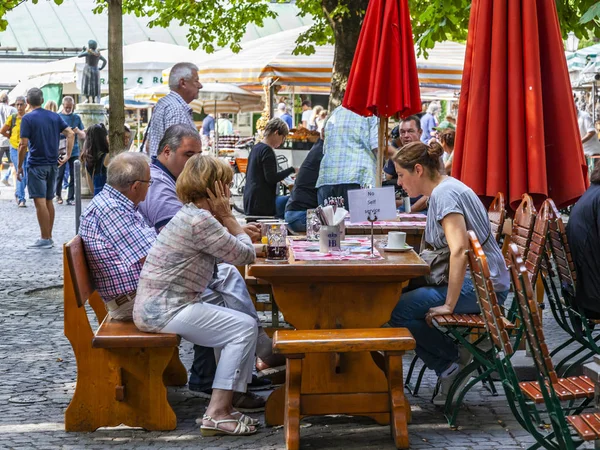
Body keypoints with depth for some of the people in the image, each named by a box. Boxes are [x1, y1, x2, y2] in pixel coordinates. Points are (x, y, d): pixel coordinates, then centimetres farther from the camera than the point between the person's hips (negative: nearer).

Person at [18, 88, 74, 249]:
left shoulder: (28, 118, -9)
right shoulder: (55, 116, 9)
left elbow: (23, 144, -13)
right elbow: (70, 134, 2)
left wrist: (19, 166, -6)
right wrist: (68, 155, 5)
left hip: (36, 165, -7)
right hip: (52, 164, 7)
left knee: (40, 201, -6)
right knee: (48, 201, 13)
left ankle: (45, 239, -7)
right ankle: (49, 237, 17)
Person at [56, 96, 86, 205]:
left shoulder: (77, 118, 10)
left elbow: (83, 136, 11)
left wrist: (78, 131, -10)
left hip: (74, 151, 2)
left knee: (73, 176, -1)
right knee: (60, 175, 2)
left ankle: (71, 198, 5)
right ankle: (58, 195, 20)